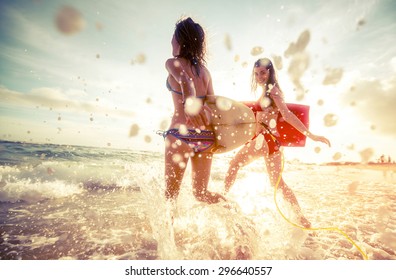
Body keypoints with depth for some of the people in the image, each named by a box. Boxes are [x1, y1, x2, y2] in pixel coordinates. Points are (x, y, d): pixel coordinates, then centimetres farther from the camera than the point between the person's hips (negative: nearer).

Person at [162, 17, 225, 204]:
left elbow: (186, 81, -20)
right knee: (201, 192, 16)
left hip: (181, 134, -5)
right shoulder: (204, 70, 16)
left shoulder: (172, 63, 2)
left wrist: (188, 104, -35)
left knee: (171, 193, 7)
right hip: (206, 136, 6)